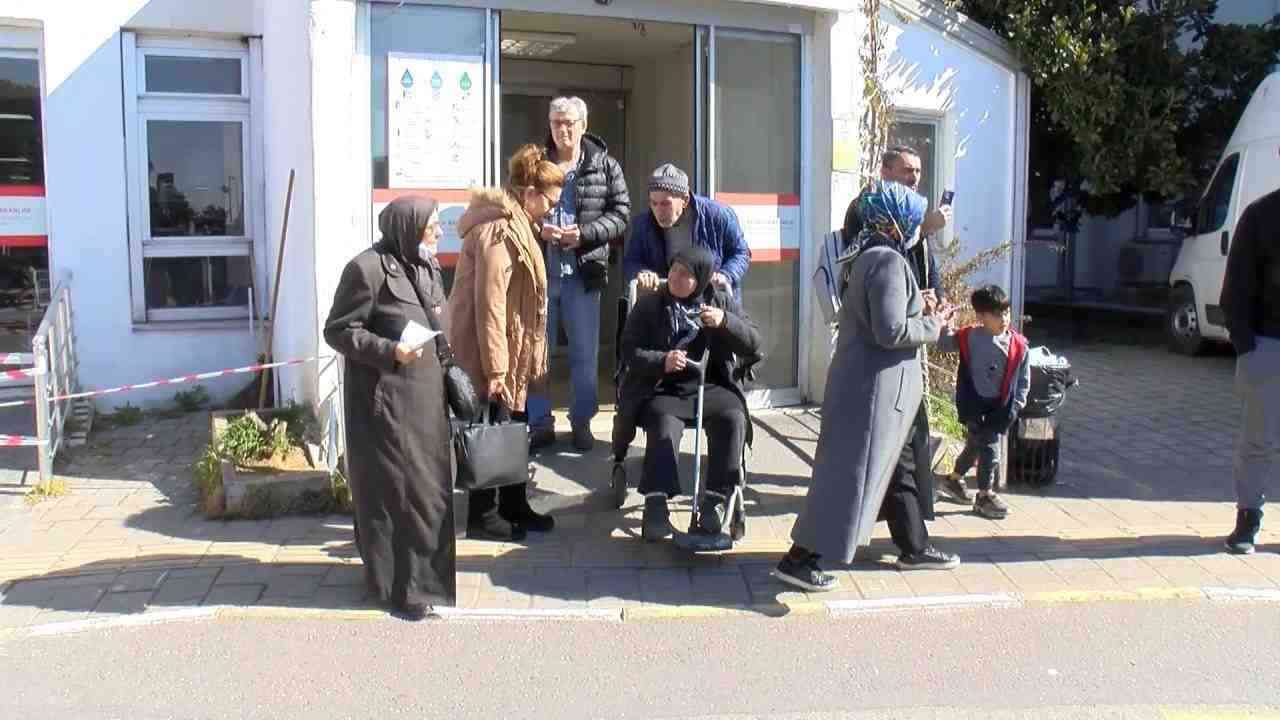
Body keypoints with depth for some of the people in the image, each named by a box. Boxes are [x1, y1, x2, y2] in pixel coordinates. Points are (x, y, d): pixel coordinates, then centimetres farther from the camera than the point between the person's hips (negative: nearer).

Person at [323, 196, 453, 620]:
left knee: (429, 485, 14)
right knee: (395, 488, -1)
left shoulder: (427, 266, 10)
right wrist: (389, 351, -24)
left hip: (426, 395, 8)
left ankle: (426, 574, 30)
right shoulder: (368, 269, -15)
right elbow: (337, 331, -13)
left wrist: (448, 372, 14)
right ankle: (399, 584, 11)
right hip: (385, 399, -8)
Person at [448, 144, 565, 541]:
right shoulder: (498, 230, -21)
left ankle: (514, 507, 28)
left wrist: (512, 360, 21)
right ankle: (483, 516, 14)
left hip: (511, 350, 10)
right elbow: (489, 304, -25)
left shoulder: (513, 224, 13)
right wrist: (494, 366, -25)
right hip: (490, 349, -10)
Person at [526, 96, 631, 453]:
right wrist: (536, 227, -12)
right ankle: (540, 423, 20)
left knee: (585, 354, 8)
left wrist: (584, 232, -15)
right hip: (538, 271, 1)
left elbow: (621, 213, -1)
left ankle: (581, 423, 23)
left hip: (583, 274, -1)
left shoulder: (605, 166, 1)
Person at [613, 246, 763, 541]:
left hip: (710, 387, 1)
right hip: (662, 388, -1)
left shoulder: (722, 301, 9)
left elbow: (753, 345, 3)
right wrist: (661, 361, -21)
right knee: (664, 427, -33)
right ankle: (656, 505, -25)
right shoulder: (649, 304, 5)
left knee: (732, 419, -29)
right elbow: (630, 351, -2)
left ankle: (717, 499, -20)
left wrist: (725, 322, -15)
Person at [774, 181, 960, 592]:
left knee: (897, 467, 20)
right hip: (874, 388, -11)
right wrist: (933, 328, -9)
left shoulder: (871, 258, 13)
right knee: (851, 474, -6)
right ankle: (799, 559, -2)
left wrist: (925, 316, 13)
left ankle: (914, 548, 35)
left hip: (868, 383, 11)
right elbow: (891, 331, -25)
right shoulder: (889, 261, -18)